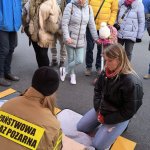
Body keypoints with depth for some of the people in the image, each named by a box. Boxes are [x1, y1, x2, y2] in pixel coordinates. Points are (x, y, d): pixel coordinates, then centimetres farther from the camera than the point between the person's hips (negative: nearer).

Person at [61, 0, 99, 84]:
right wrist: (66, 37, -23)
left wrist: (96, 38, 7)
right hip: (70, 39, -3)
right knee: (71, 59, 9)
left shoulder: (89, 8, -1)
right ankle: (72, 74, 35)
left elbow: (92, 25, 5)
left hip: (81, 40, 3)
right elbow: (64, 23, -14)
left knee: (80, 60, -2)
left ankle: (65, 71, 23)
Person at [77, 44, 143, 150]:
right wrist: (98, 109, -7)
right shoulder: (106, 72, -8)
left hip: (119, 116, -6)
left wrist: (106, 119, -17)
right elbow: (97, 90, 7)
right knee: (80, 128, 6)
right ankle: (105, 127, 21)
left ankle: (120, 126, 11)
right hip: (102, 109, 7)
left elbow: (129, 111, -23)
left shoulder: (132, 82, -30)